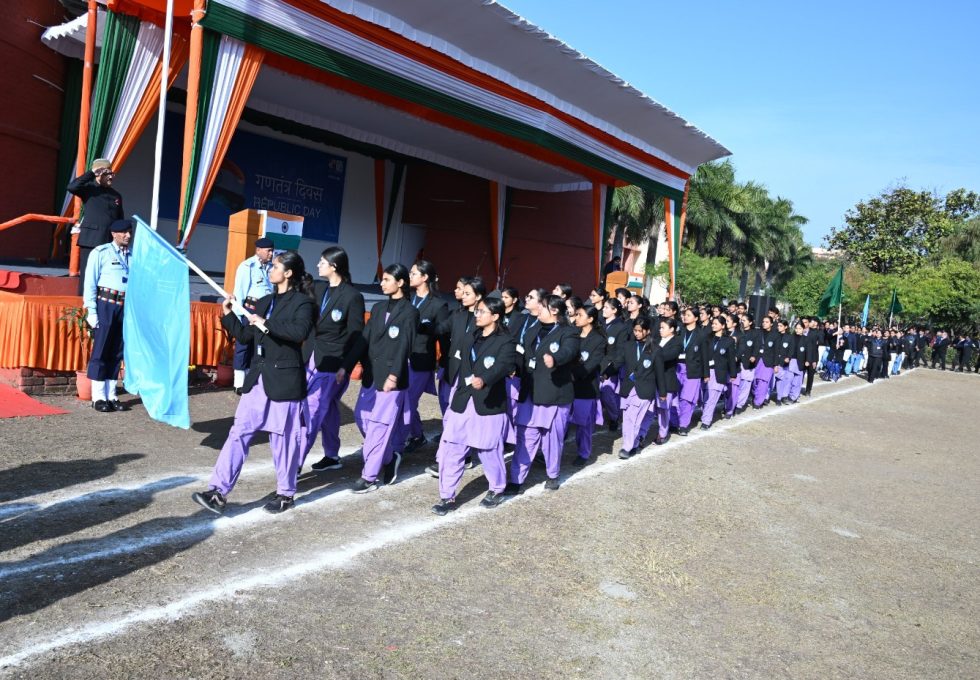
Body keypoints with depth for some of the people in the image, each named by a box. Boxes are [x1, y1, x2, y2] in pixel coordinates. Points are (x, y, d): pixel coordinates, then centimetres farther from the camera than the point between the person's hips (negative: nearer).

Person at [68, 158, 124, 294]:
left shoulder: (116, 195, 15)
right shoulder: (89, 189, 2)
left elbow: (120, 220, 17)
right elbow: (71, 187, -19)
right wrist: (91, 173, -15)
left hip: (110, 243, 4)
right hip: (91, 241, -4)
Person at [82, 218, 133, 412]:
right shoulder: (101, 252, 0)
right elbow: (90, 283, -3)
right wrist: (91, 311, -9)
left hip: (126, 308, 4)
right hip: (105, 305, -4)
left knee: (117, 352, 8)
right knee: (100, 351, -1)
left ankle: (111, 395, 14)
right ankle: (98, 397, 4)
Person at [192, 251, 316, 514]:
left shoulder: (302, 302, -8)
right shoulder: (264, 302, 15)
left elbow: (300, 331, -27)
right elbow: (244, 334, 20)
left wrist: (266, 323, -22)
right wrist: (228, 314, 9)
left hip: (285, 379, -7)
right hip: (258, 378, 7)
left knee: (283, 439, 4)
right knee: (238, 433, 2)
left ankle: (286, 494, 20)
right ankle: (219, 492, 4)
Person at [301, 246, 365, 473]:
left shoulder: (352, 296, -10)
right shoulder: (318, 288, 8)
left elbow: (356, 336, -9)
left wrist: (346, 367, -14)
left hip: (332, 364, -6)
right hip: (311, 358, 6)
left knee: (312, 412, -7)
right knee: (327, 410, 16)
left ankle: (295, 464, -4)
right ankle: (332, 456, 28)